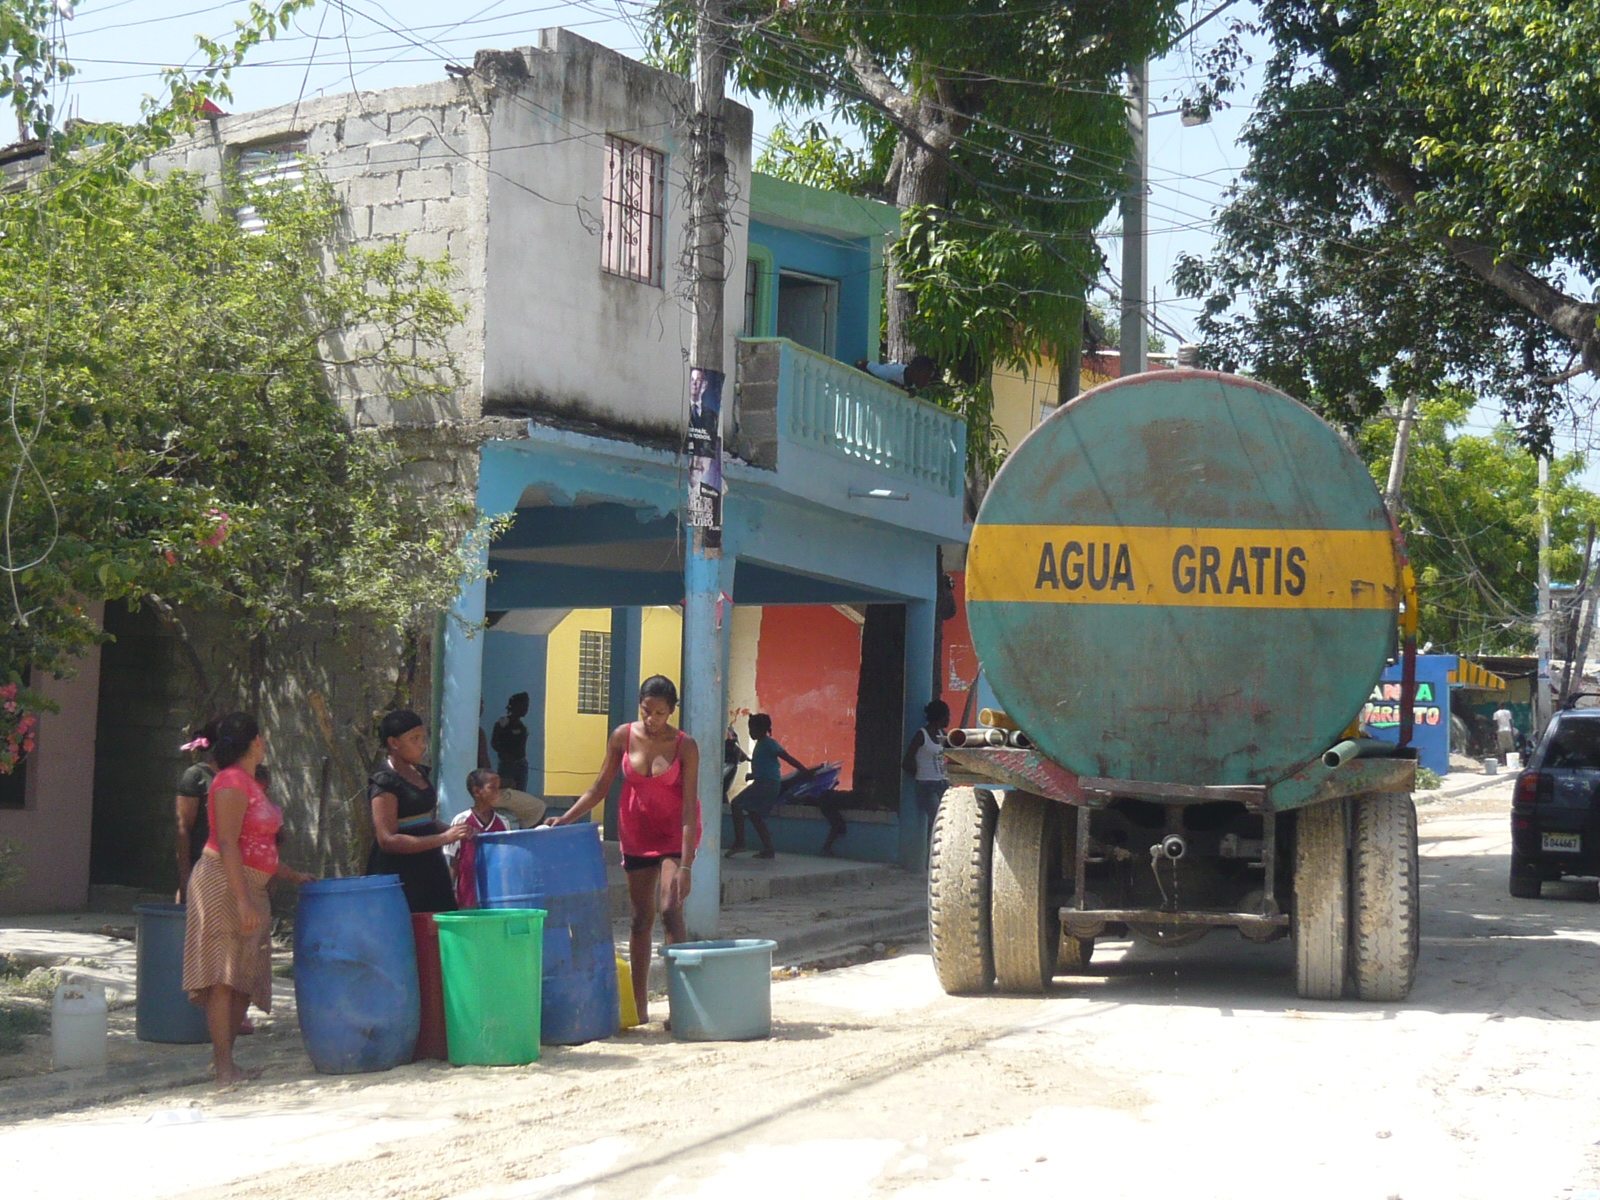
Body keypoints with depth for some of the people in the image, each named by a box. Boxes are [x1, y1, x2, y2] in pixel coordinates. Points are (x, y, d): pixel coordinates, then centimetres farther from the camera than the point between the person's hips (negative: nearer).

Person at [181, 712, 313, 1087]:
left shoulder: (248, 783, 18)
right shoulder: (232, 783, -13)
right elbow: (227, 845, -20)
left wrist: (293, 875, 22)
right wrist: (243, 900, -24)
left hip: (248, 888, 10)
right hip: (224, 885, -10)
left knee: (244, 979, 9)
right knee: (224, 978, -9)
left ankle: (224, 1060, 15)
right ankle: (224, 1069, -10)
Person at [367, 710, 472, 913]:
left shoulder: (420, 772, 13)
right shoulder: (384, 782, -12)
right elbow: (388, 840, -20)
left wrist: (454, 832, 7)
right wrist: (443, 838, -23)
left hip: (429, 870, 8)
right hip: (398, 874, -8)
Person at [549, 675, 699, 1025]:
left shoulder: (685, 746, -15)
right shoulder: (622, 737, -6)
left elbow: (689, 806, -18)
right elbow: (601, 786, 4)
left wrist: (685, 866, -23)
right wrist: (566, 818, -7)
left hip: (675, 833, -3)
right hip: (636, 832, 3)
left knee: (670, 911, -17)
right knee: (641, 918, 6)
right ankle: (639, 1007, 11)